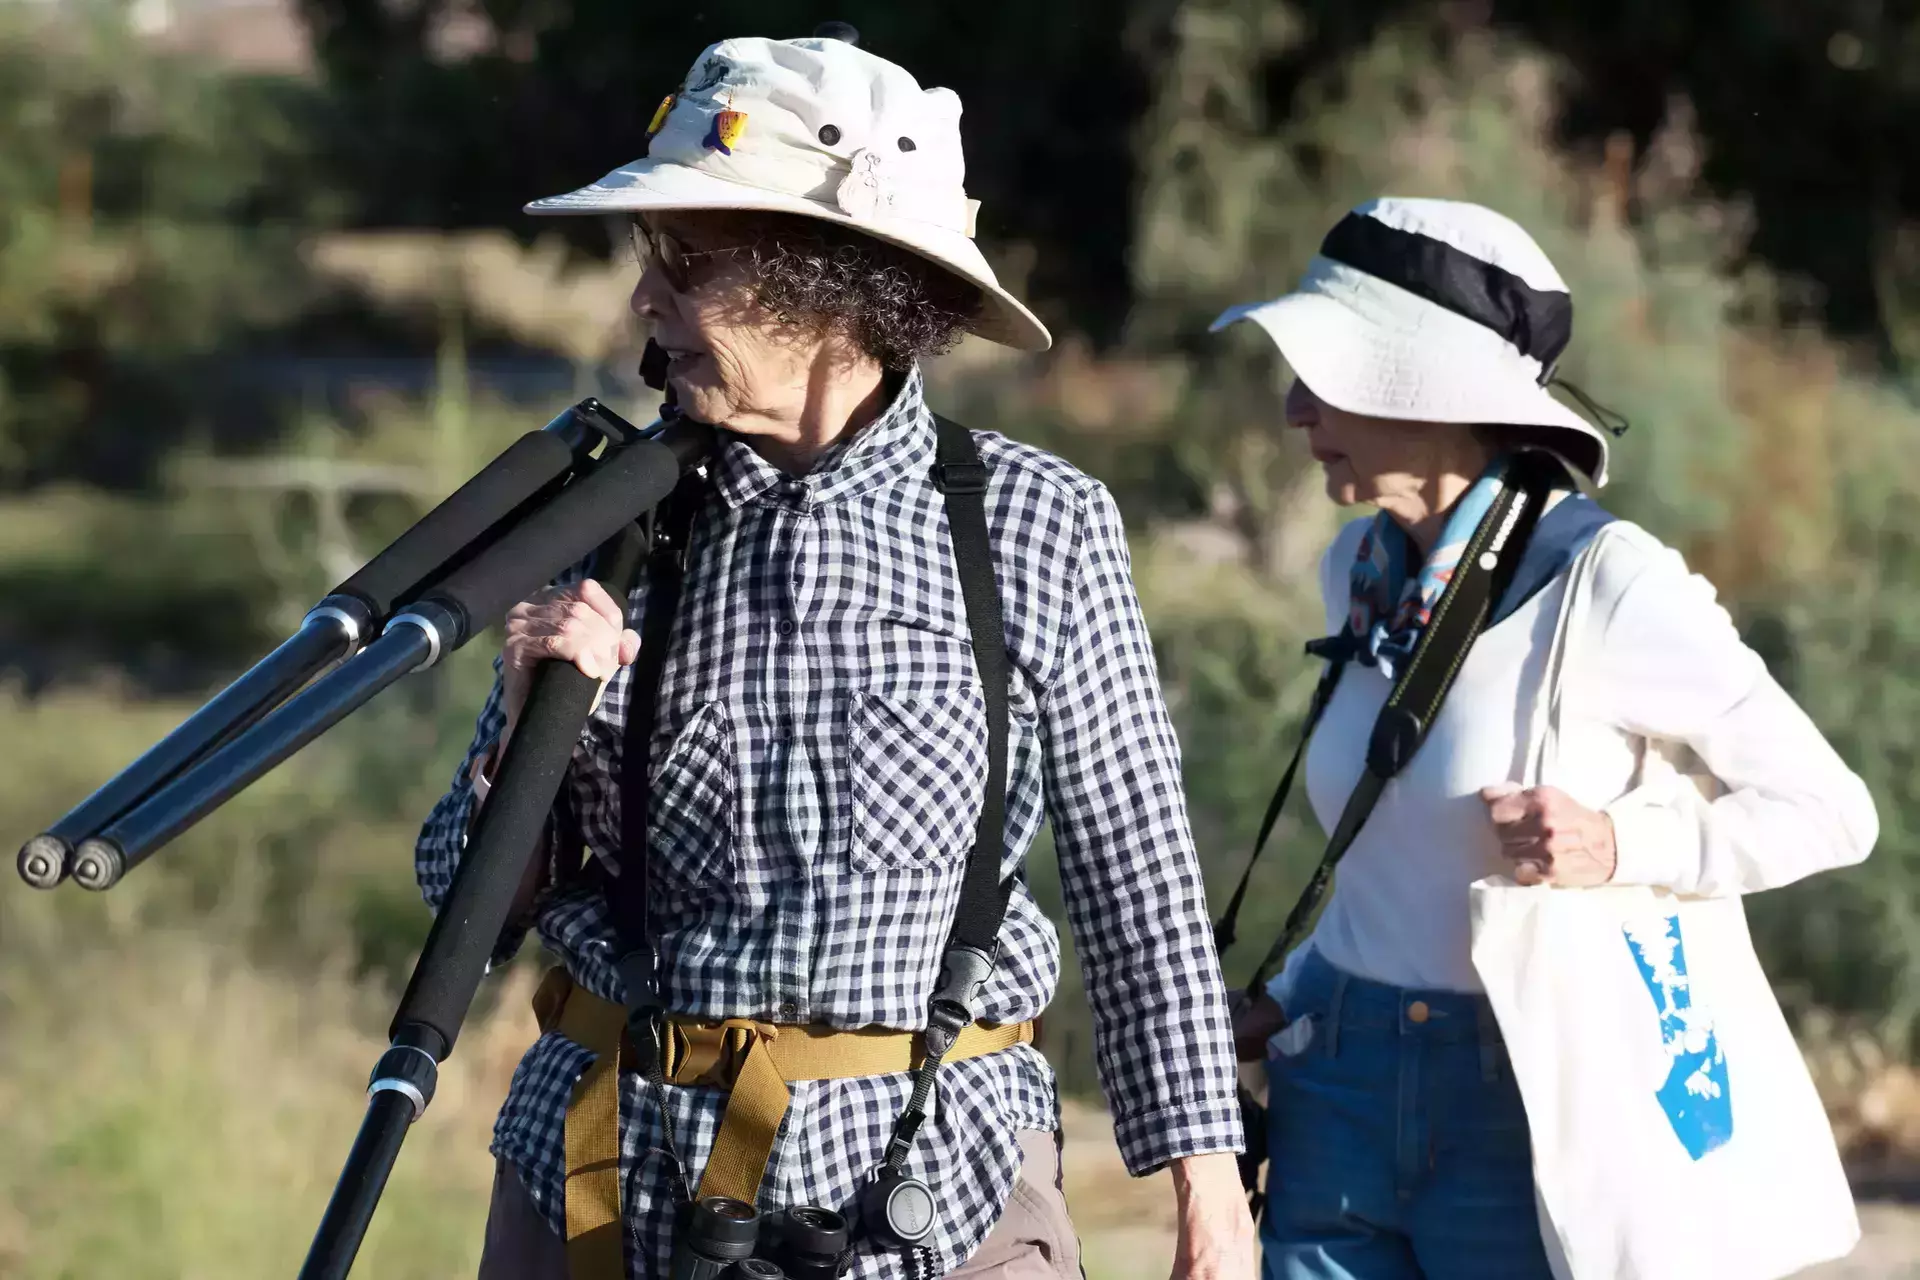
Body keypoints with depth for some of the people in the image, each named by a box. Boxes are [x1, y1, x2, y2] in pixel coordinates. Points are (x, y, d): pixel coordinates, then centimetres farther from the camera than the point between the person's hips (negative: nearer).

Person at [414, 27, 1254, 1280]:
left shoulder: (1039, 530, -3)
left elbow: (1138, 881, 2)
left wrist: (1205, 1173, 1)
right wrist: (532, 725, -12)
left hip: (929, 1179, -2)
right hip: (615, 1176, 2)